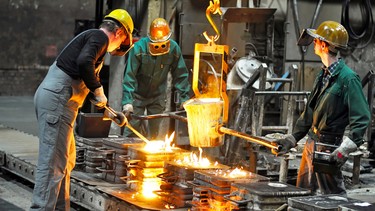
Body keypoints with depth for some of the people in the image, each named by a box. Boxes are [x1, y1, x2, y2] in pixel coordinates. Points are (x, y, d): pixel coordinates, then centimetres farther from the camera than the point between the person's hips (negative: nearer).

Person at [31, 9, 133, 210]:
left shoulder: (89, 36, 25)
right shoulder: (100, 37, -5)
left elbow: (85, 82, 32)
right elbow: (84, 62, -25)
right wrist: (98, 90, -12)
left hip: (50, 96, 10)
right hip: (56, 98, -10)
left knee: (66, 160, 18)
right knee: (53, 161, -12)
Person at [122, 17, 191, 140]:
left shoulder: (174, 49, -12)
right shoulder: (139, 48, -22)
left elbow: (181, 76, -3)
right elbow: (129, 76, -24)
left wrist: (184, 99, -8)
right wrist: (127, 102, -32)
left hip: (158, 97, 3)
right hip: (138, 95, -3)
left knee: (154, 132, 6)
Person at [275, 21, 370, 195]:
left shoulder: (348, 78, -16)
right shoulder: (323, 75, 13)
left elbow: (361, 118, -20)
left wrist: (345, 149, -27)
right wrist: (291, 139, 20)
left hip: (329, 148, -9)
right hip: (311, 144, 9)